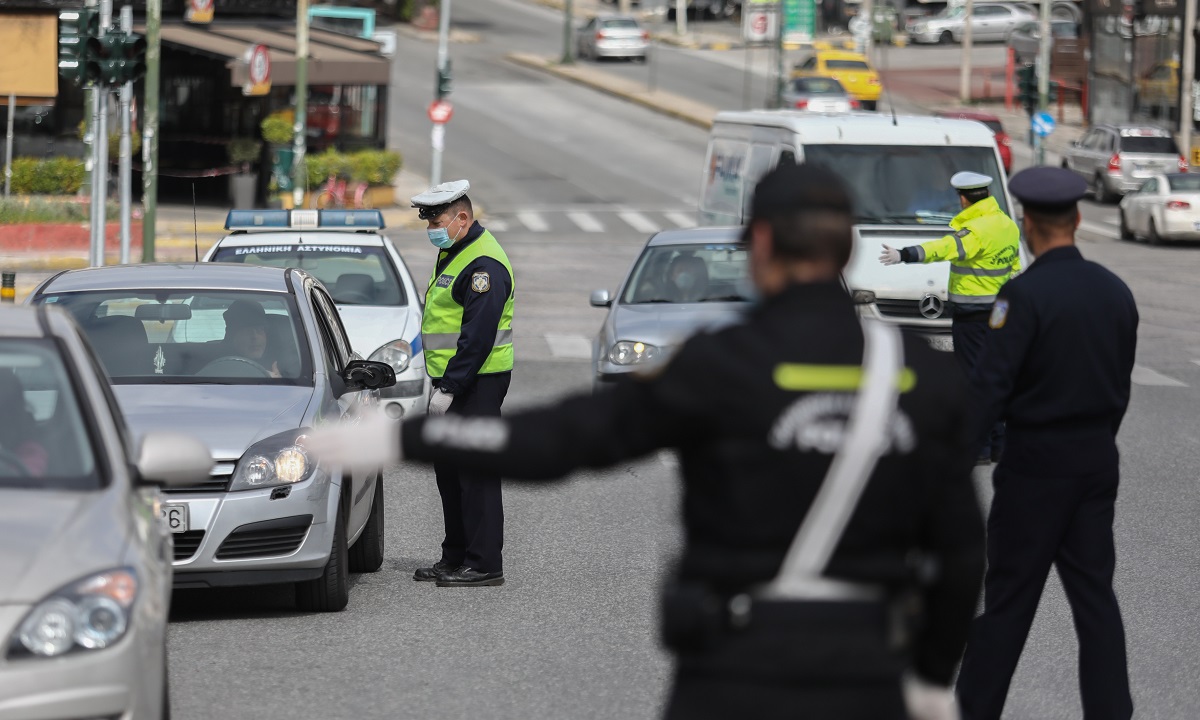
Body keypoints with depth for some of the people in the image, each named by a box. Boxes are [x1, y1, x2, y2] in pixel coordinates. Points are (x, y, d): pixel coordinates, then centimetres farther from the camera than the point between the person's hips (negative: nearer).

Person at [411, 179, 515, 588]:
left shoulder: (483, 264, -17)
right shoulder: (453, 254, 16)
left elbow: (477, 336, -23)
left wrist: (449, 387, -22)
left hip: (477, 383, -11)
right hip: (453, 383, 11)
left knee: (476, 473, -8)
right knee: (448, 469, 15)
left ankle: (484, 564, -6)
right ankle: (455, 557, 23)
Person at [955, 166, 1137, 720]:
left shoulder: (1025, 295, -17)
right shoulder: (1115, 291, 4)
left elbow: (990, 387, -19)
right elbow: (1121, 383, 12)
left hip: (1036, 463, -6)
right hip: (1098, 460, 6)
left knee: (1009, 595, 3)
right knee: (1094, 591, 9)